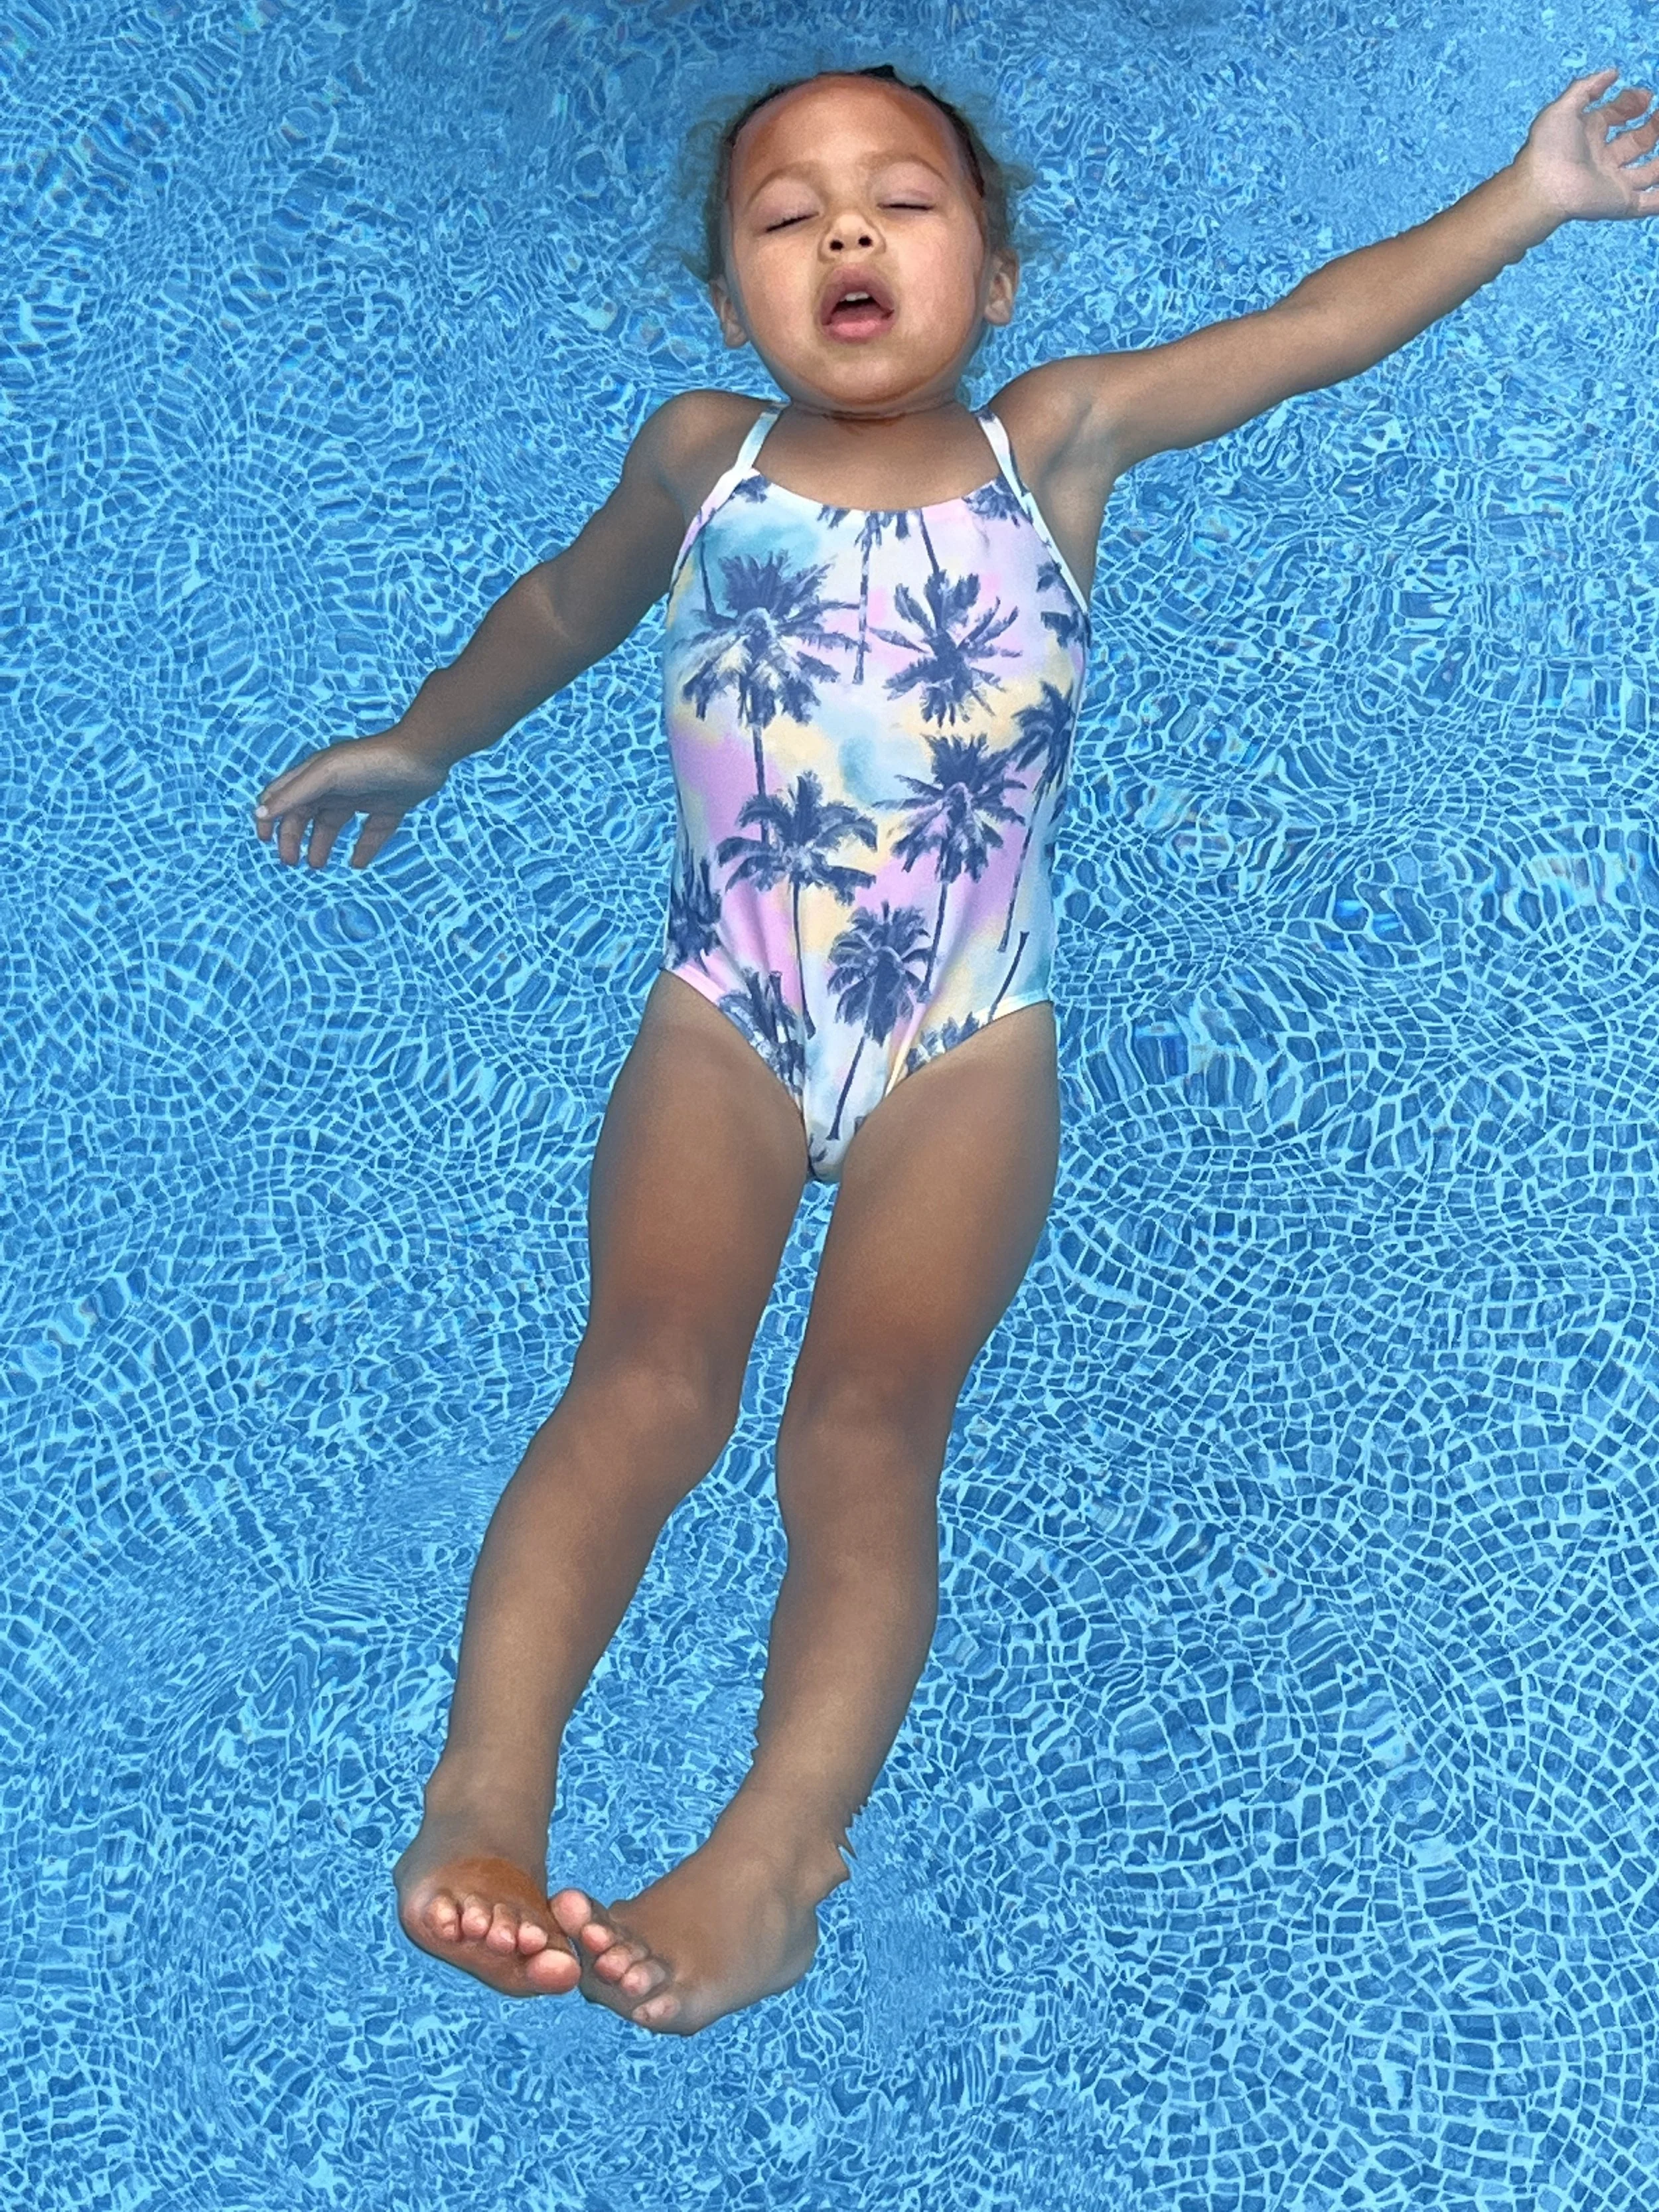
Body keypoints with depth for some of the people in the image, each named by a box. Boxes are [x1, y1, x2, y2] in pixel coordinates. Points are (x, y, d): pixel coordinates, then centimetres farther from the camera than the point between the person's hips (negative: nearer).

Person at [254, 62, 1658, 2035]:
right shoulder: (700, 457, 11)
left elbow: (1315, 328, 2)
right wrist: (416, 746, 42)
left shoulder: (1058, 441, 7)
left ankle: (768, 1860, -31)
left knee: (866, 1421, -18)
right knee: (646, 1372, -20)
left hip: (970, 1046, -1)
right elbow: (567, 604, 30)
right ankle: (483, 1791, -32)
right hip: (722, 1021, 1)